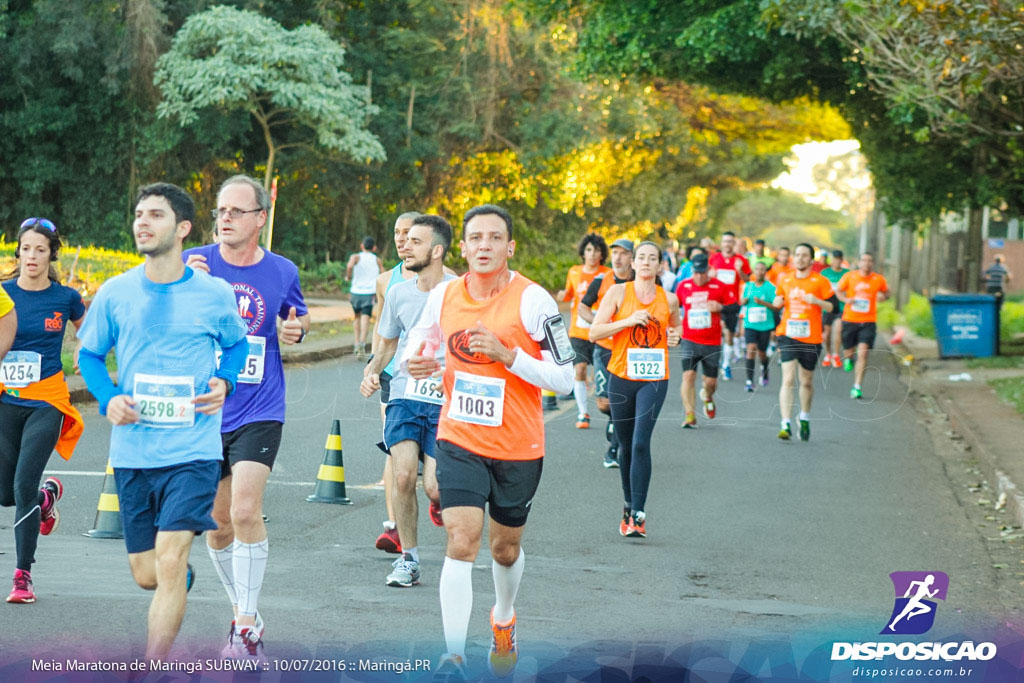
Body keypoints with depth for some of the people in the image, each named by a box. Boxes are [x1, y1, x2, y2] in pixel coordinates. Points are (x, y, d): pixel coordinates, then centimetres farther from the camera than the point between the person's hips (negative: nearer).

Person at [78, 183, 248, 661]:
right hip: (132, 454, 3)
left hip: (193, 451, -2)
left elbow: (237, 344, 15)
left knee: (169, 564, -15)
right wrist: (108, 398, -7)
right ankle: (183, 577, 47)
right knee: (146, 575, 10)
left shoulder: (215, 293, -2)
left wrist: (225, 382, -5)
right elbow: (89, 354, 12)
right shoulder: (115, 293, 1)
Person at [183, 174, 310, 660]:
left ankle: (247, 626, -9)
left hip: (259, 414, -2)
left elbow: (298, 317, 20)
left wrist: (297, 329, -4)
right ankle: (242, 614, 31)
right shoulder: (193, 263, -2)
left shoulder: (282, 271, 1)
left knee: (245, 513, -18)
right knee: (218, 524, 11)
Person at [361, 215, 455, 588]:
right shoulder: (399, 294, 8)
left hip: (447, 402, -3)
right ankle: (408, 558, 3)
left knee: (435, 487, -11)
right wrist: (372, 372, 5)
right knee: (402, 476, -14)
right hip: (405, 395, 3)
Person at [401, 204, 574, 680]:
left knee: (505, 548, 15)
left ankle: (503, 621, 46)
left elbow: (564, 378, -14)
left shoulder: (533, 300, -14)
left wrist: (508, 355, -25)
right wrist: (415, 362, -7)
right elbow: (420, 338, 17)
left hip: (518, 448, -1)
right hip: (459, 440, 1)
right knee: (461, 542, -14)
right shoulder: (443, 296, -2)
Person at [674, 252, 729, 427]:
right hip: (690, 341, 0)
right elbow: (675, 305, 20)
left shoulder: (719, 287, -1)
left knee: (711, 381, 5)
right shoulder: (683, 286, 4)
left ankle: (707, 396, 42)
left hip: (712, 342, 0)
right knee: (688, 375, -16)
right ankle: (690, 416, -12)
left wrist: (721, 307, -17)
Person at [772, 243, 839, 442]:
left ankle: (805, 419, 35)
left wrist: (816, 301, -20)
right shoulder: (784, 280, 8)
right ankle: (786, 425, -18)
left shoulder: (820, 281, -1)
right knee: (788, 380, -13)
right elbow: (777, 303, 20)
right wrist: (777, 302, -3)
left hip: (811, 338, -1)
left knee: (806, 382, 12)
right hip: (788, 336, 1)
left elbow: (833, 306, -3)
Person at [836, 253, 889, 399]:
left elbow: (886, 293, 17)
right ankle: (848, 359, 50)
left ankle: (857, 387, -10)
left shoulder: (879, 280, 0)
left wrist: (883, 296, -7)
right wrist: (845, 299, -10)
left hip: (868, 322, -1)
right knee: (848, 352, 9)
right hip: (850, 319, 1)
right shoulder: (849, 276, -1)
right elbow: (838, 290, 12)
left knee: (863, 353, -15)